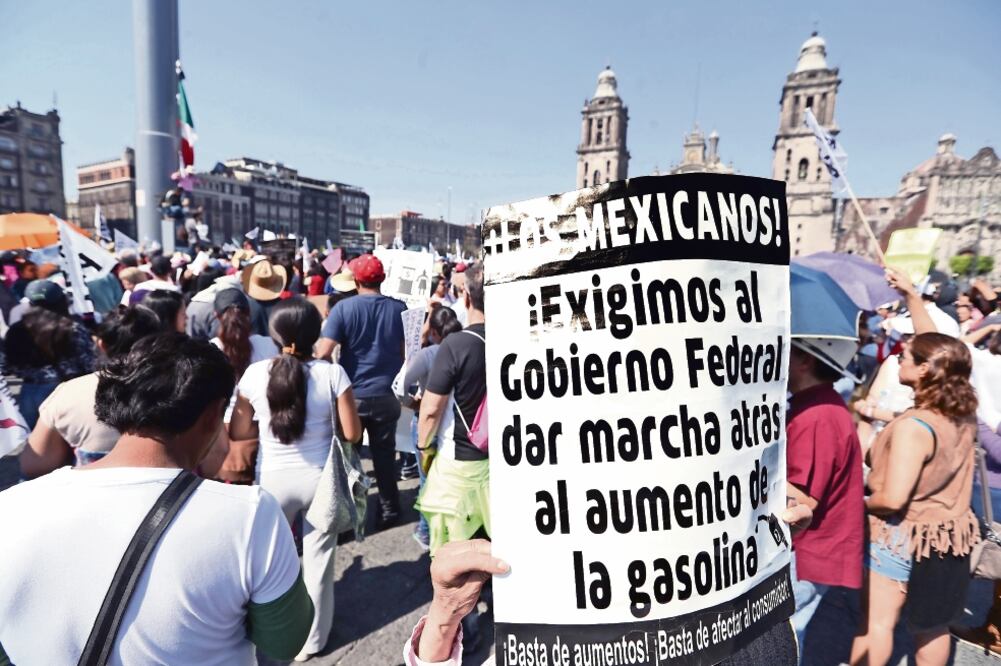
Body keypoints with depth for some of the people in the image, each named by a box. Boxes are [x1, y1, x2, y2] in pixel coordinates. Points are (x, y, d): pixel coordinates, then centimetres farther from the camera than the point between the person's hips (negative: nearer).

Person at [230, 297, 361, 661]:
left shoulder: (255, 373, -10)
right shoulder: (332, 373, -15)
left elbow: (237, 432, -1)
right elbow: (352, 433, -11)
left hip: (273, 480, 1)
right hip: (319, 478, -1)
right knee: (318, 560, 16)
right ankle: (311, 639, 34)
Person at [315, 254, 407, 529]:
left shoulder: (344, 307, -11)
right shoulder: (399, 308, -2)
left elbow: (323, 353, -16)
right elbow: (407, 352, 5)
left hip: (352, 395, -2)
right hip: (387, 395, 2)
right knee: (385, 453, 14)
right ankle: (389, 509, 25)